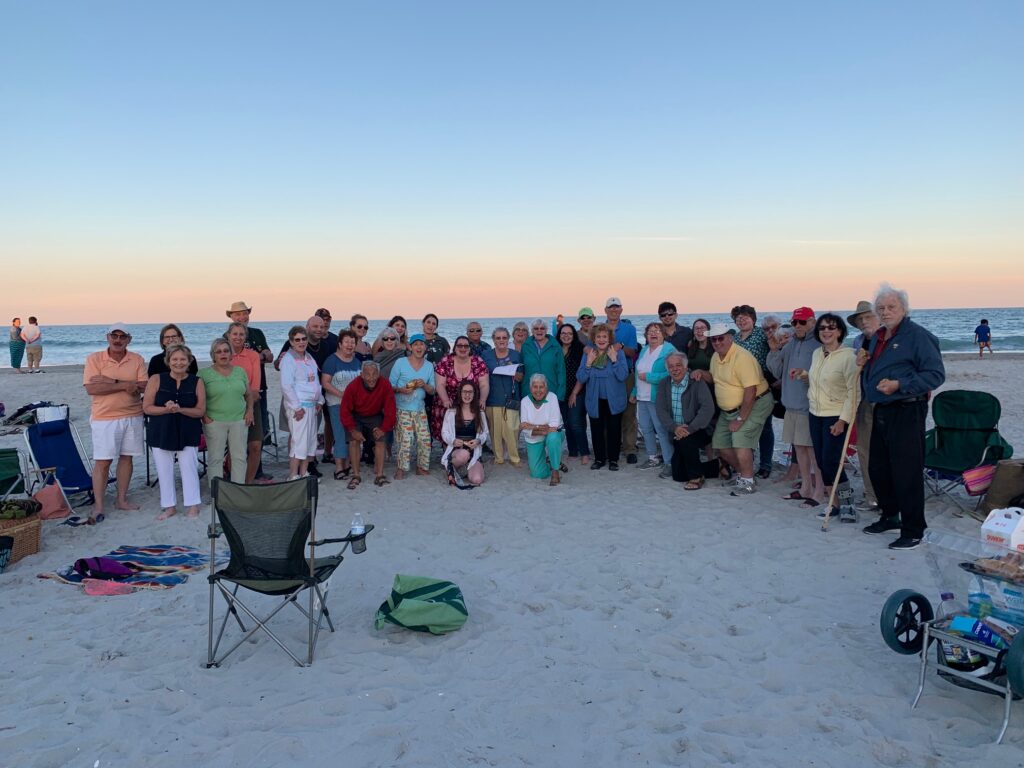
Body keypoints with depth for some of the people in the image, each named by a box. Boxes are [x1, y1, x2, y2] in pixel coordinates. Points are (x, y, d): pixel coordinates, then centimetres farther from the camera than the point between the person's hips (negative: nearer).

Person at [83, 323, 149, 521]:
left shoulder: (137, 360, 2)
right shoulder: (94, 359, -4)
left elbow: (143, 387, -9)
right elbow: (91, 388, -15)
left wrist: (111, 381, -17)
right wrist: (124, 385, -20)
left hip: (132, 417, 3)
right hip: (104, 418, -3)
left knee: (126, 458, 11)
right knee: (102, 462, -1)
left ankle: (122, 499, 23)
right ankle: (98, 506, 7)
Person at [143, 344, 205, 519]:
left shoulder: (197, 382, -1)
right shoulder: (156, 380, -1)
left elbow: (200, 411, -3)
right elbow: (146, 407, -3)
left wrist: (180, 409, -19)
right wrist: (166, 409, -19)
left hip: (188, 433, -1)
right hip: (161, 433, 1)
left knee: (189, 468, 0)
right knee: (164, 470, 7)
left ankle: (193, 505, 11)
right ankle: (169, 506, 20)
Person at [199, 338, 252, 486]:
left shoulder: (240, 371, 10)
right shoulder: (204, 374, -1)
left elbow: (249, 394, 18)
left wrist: (250, 410, 4)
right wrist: (204, 417, -9)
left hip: (239, 421, 3)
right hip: (215, 422, -3)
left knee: (239, 457, 5)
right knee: (215, 459, 1)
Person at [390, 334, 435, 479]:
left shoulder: (429, 366, 7)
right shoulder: (400, 363, -4)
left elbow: (432, 391, 10)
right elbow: (390, 385, -1)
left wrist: (424, 385, -11)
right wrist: (401, 390, -20)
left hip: (420, 409, 4)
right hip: (402, 409, -4)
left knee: (425, 440, 0)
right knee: (405, 441, -9)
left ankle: (422, 467, 17)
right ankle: (401, 469, 6)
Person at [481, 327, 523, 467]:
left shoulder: (515, 355, 9)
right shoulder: (486, 355, 8)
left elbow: (521, 378, 11)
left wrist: (514, 372, -10)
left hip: (510, 398, 0)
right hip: (492, 398, 1)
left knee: (511, 429, -7)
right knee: (495, 429, 1)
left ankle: (514, 457, 4)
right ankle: (498, 457, 13)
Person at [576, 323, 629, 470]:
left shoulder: (617, 352, -7)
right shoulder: (588, 353, 0)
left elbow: (623, 376, -16)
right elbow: (580, 378, -5)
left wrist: (614, 360, -22)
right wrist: (588, 363, -16)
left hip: (614, 400, -2)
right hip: (595, 400, 2)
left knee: (614, 430, 7)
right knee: (596, 430, 9)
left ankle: (613, 459, 20)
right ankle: (599, 458, 23)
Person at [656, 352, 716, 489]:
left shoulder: (697, 382, -13)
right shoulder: (664, 384, 2)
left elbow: (708, 408, -23)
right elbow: (661, 410, -5)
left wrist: (690, 429, -31)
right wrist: (674, 428, -21)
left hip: (699, 431, -5)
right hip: (678, 434, 5)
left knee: (685, 440, -37)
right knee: (678, 476, 3)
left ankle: (697, 477, -13)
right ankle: (716, 466, 27)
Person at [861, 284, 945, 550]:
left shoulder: (917, 335, -11)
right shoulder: (878, 338, 14)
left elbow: (936, 374, -16)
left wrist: (900, 385, -23)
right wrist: (863, 365, 7)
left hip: (907, 412, -9)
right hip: (881, 411, 9)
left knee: (906, 473, -5)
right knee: (878, 469, 16)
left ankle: (913, 531, 6)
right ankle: (889, 516, 34)